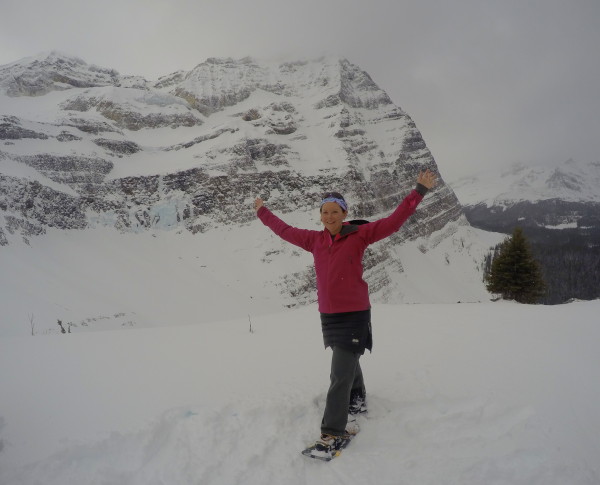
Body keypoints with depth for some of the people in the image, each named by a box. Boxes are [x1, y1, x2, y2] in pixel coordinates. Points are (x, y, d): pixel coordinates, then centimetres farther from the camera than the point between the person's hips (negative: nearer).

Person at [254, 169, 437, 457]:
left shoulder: (359, 235, -8)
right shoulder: (315, 240, 4)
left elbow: (393, 222, -12)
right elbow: (285, 230, 18)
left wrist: (419, 191, -17)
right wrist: (262, 212, 29)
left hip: (354, 315, -5)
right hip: (328, 315, 5)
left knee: (340, 374, -8)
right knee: (348, 363, 23)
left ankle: (333, 432, 0)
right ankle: (358, 401, 48)